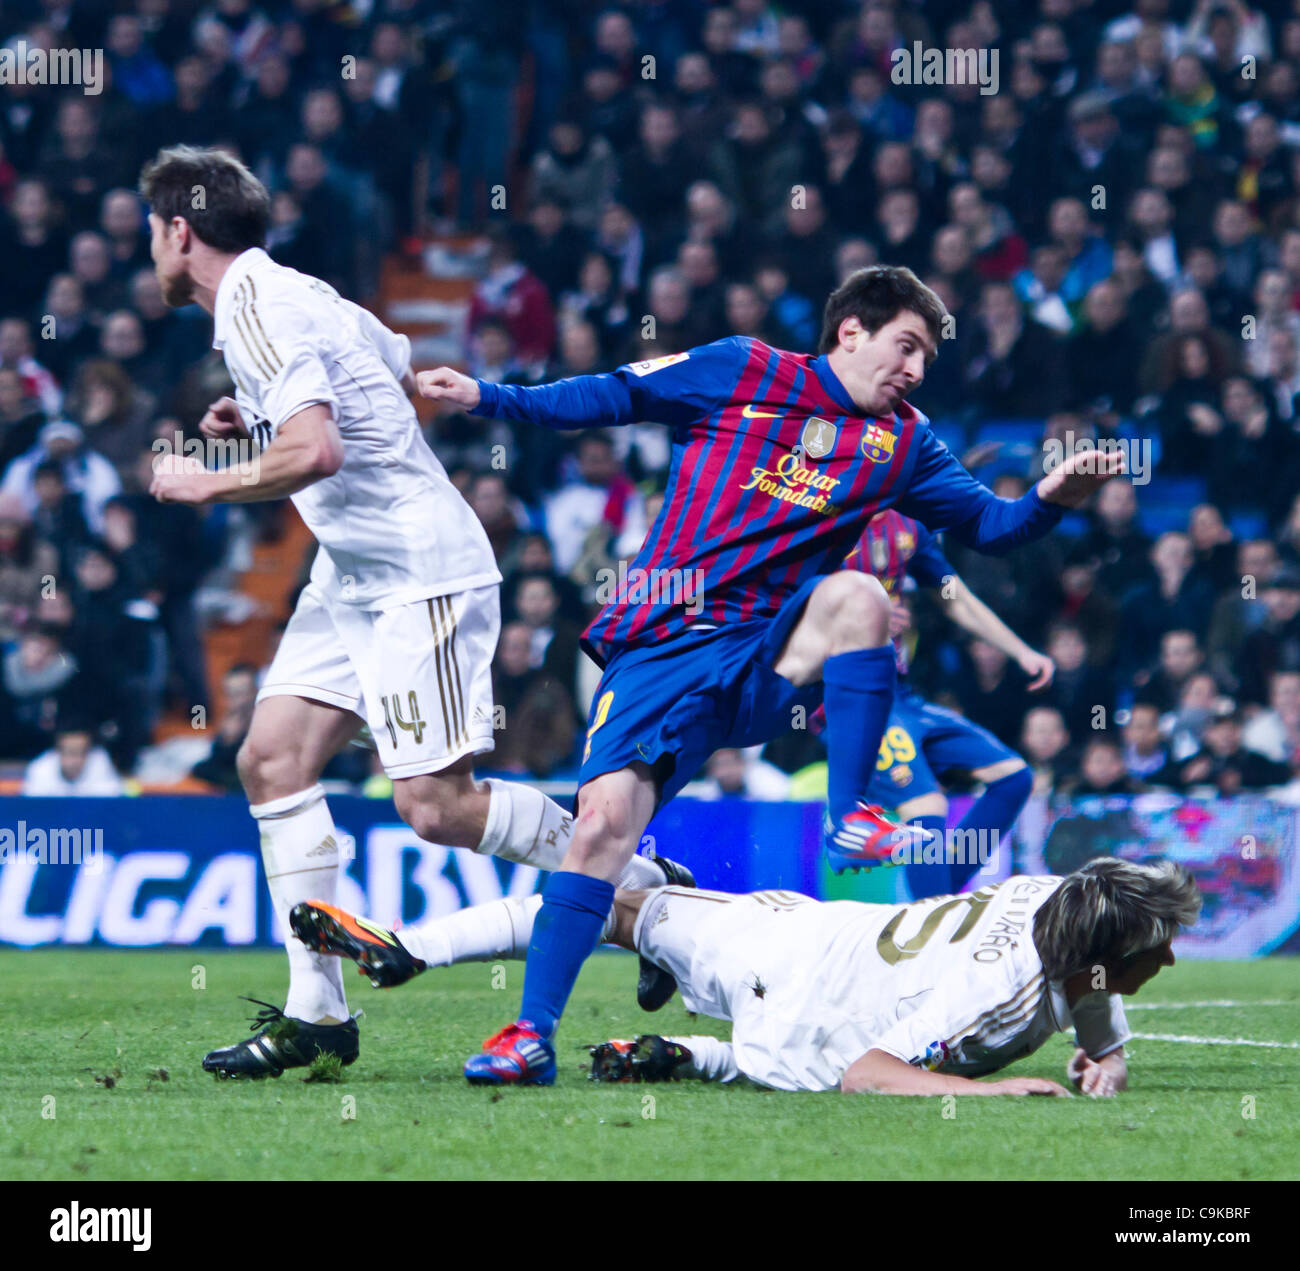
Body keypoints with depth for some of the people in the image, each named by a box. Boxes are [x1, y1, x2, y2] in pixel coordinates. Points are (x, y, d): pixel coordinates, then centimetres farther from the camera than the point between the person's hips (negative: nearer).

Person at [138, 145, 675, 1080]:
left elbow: (315, 450, -30)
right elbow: (411, 373, 27)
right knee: (271, 759, 1)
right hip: (354, 577, 10)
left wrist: (206, 484, -15)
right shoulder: (286, 294, 13)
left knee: (437, 807, -11)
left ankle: (640, 887, 5)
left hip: (422, 574, -10)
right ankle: (317, 1011, 1)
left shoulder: (259, 311, -17)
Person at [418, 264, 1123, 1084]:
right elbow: (615, 398, 10)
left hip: (764, 665, 2)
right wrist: (488, 398, 3)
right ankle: (532, 1035, -12)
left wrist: (1050, 500, -9)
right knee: (605, 817, -18)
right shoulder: (739, 372, 5)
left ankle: (851, 822, -21)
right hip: (661, 649, -2)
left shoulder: (904, 444, 14)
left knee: (856, 596, -28)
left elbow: (986, 523, 12)